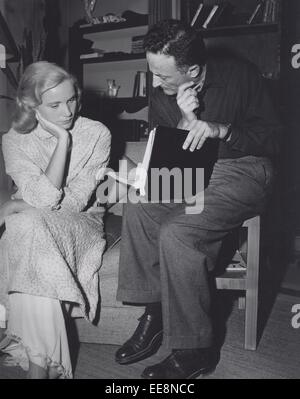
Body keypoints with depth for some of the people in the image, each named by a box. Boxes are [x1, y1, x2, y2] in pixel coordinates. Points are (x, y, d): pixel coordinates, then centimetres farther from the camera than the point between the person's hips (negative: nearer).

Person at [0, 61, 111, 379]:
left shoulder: (96, 134, -5)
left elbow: (75, 201, -10)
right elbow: (44, 198, -17)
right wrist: (63, 140, -18)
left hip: (80, 225, -1)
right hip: (33, 227, 2)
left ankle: (36, 360, -30)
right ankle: (43, 363, -26)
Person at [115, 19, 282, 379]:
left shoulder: (239, 75, -10)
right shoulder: (161, 93, 2)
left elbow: (272, 138, -10)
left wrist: (220, 129, -25)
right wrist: (185, 123, -16)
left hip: (243, 171, -6)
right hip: (191, 174, 6)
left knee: (176, 233, -28)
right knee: (137, 210, -20)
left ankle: (195, 351, -15)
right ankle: (154, 312, -8)